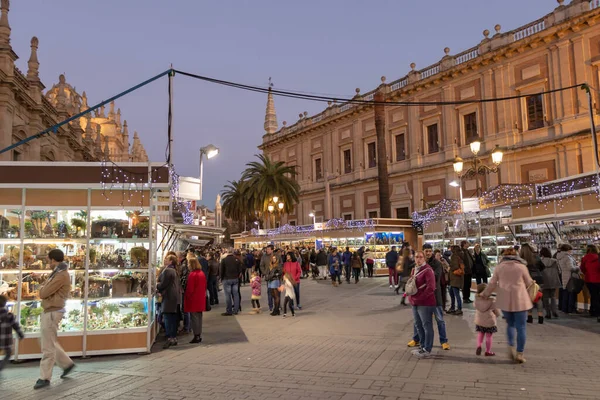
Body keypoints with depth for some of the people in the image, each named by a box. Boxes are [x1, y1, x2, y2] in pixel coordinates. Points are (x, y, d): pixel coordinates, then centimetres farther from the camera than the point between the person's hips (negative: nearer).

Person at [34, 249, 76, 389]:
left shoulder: (61, 275, -18)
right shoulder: (57, 274, 16)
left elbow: (43, 293, -18)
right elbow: (43, 293, 17)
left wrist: (43, 288, 1)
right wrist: (44, 289, -2)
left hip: (52, 313, -10)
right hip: (48, 312, 10)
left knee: (48, 347, -5)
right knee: (51, 344, 18)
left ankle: (45, 378, 2)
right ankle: (67, 364, 28)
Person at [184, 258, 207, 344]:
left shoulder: (192, 275, -17)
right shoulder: (202, 274, 7)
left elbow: (189, 289, -15)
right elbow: (205, 286, 12)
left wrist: (187, 297, -3)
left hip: (193, 301, -7)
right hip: (201, 300, 8)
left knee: (194, 318, 0)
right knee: (199, 317, 14)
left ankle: (196, 336, 2)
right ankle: (199, 336, 20)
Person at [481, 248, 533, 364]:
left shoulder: (499, 266, 5)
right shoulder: (521, 266, -1)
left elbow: (492, 283, 6)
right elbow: (528, 283, 8)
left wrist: (485, 294, 21)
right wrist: (533, 283, 32)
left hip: (505, 300, 3)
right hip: (519, 299, -3)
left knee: (510, 324, 20)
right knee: (521, 327, 5)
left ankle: (511, 347, 5)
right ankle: (519, 353, 5)